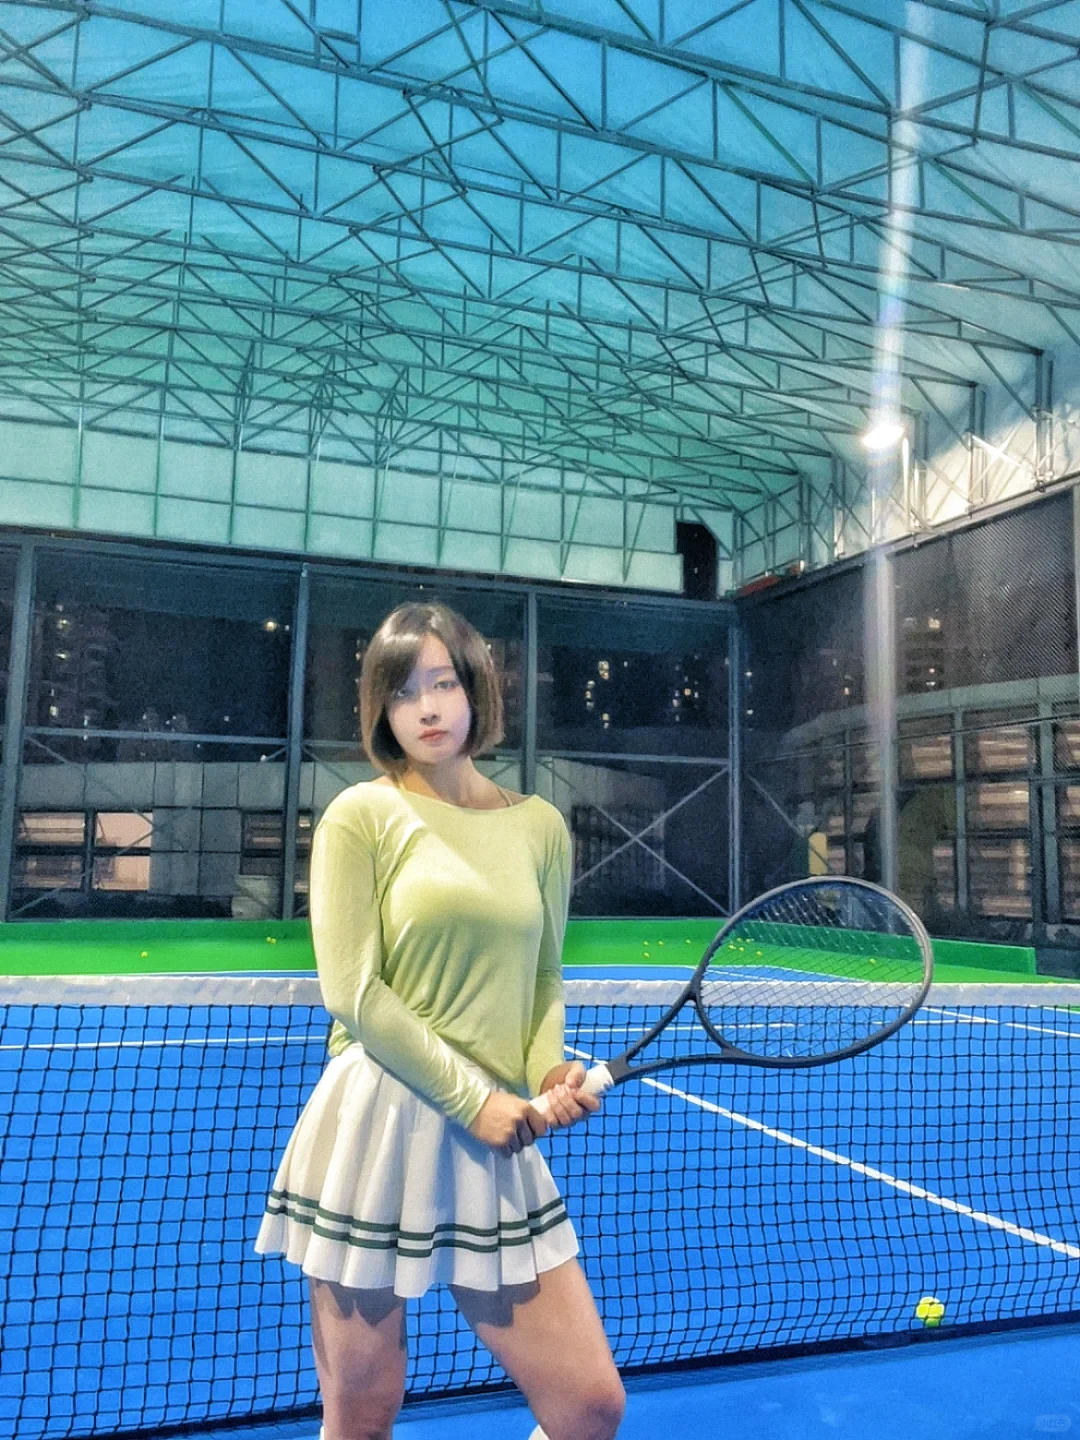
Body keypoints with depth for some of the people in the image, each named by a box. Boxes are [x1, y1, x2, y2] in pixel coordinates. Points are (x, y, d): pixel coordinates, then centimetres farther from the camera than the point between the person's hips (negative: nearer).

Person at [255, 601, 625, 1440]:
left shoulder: (540, 825, 9)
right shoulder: (362, 814, -3)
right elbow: (352, 992, -8)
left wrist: (550, 1071, -3)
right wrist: (472, 1098, -11)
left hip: (501, 1145, 4)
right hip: (374, 1130, -3)